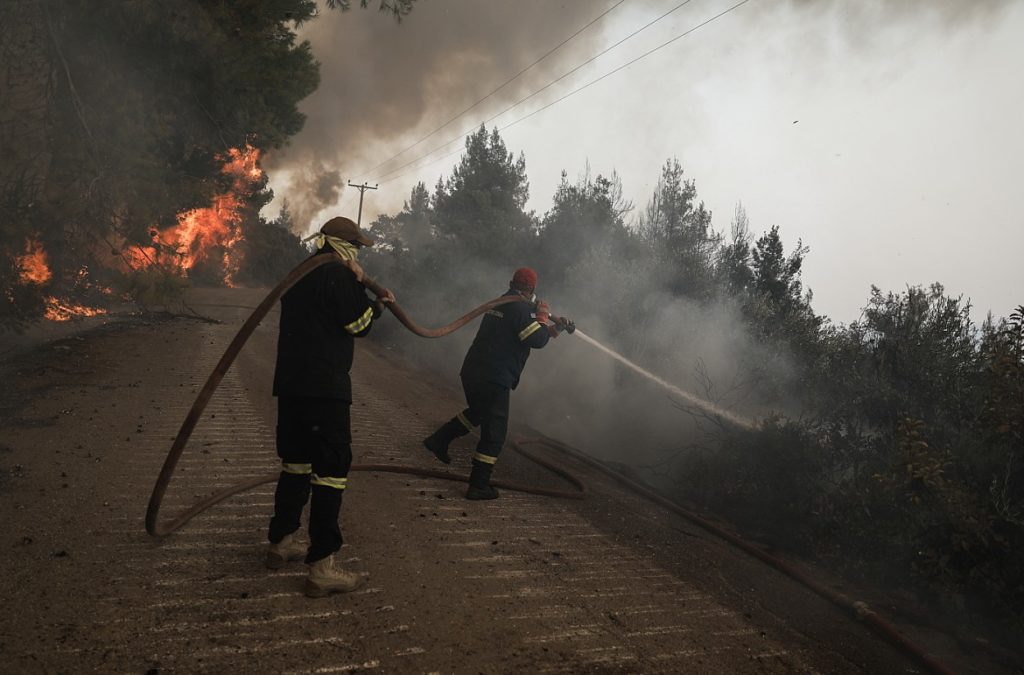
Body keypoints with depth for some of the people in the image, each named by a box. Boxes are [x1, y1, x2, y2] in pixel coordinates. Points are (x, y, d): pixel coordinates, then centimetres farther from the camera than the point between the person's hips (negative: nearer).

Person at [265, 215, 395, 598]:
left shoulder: (300, 275, 16)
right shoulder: (339, 275, -12)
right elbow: (358, 325, -7)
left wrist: (373, 302, 21)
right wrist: (361, 286, 3)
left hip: (291, 383, 9)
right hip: (324, 387, -9)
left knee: (296, 461, 20)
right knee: (331, 469, -5)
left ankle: (281, 543, 32)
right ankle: (321, 569, -3)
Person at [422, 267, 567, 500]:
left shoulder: (500, 304, 18)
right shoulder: (522, 308, -12)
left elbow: (527, 334, 26)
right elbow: (537, 340, -14)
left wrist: (555, 328, 25)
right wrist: (542, 315, 1)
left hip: (472, 372, 9)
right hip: (494, 379, -9)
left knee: (477, 413, 32)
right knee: (494, 432, 0)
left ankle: (438, 440, 29)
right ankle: (479, 485, 2)